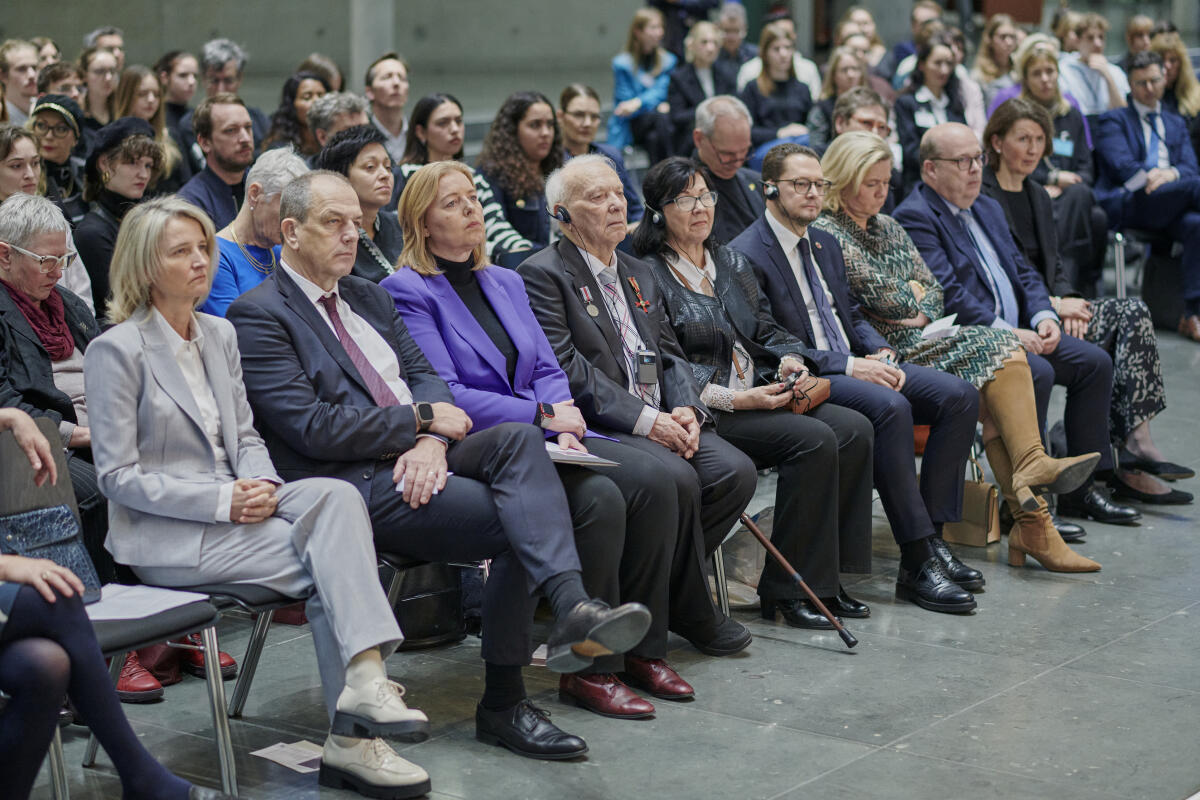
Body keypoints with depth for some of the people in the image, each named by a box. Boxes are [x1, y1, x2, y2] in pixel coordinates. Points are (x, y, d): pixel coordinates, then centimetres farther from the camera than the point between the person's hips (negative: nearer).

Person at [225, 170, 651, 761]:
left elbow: (423, 376, 13)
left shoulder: (369, 297, 23)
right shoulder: (258, 314, -3)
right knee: (518, 524, -24)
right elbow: (312, 427, -13)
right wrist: (423, 418, -8)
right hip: (354, 485, -7)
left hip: (416, 461, 7)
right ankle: (501, 703, -22)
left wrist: (432, 442, -10)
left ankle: (571, 605, -39)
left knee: (518, 439, -26)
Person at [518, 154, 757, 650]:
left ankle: (663, 586, -3)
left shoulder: (638, 274, 23)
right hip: (594, 427, -8)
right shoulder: (543, 274, -4)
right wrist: (644, 419, -18)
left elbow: (670, 353, 20)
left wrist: (686, 409, -2)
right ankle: (692, 613, -11)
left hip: (661, 420, 8)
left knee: (735, 471, -16)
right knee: (676, 478, -30)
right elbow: (566, 369, -14)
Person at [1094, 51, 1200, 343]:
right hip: (1127, 203, -4)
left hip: (1169, 208, 4)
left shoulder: (1176, 123, 31)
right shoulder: (1114, 120, 17)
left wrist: (1171, 174, -11)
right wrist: (1150, 176, -20)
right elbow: (1122, 166, -1)